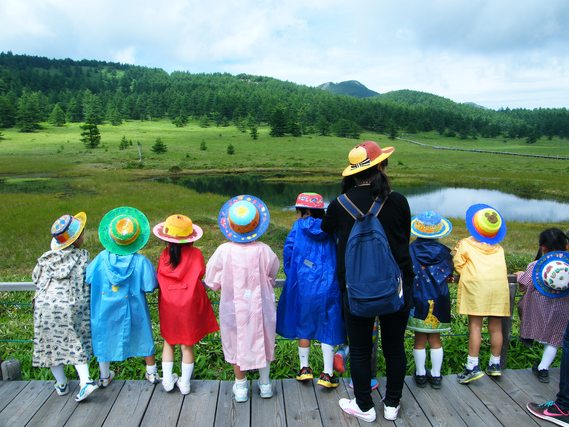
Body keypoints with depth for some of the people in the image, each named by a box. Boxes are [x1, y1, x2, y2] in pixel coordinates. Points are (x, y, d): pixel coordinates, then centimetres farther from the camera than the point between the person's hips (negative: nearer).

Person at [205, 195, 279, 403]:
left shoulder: (224, 251, -17)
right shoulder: (264, 251, -15)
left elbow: (213, 282, -5)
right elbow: (273, 274, 3)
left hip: (234, 306, -1)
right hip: (260, 306, 1)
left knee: (236, 342, 16)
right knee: (262, 341, 18)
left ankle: (241, 386, 28)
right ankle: (265, 383, 31)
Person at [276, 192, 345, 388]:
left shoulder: (299, 227, -3)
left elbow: (288, 250, -5)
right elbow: (339, 256, 5)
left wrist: (292, 275, 8)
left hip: (303, 285, 0)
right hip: (328, 286, 1)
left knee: (303, 325, 15)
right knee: (327, 328, 8)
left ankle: (304, 369, 24)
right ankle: (327, 374, 11)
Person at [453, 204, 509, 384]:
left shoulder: (465, 244, 7)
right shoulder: (499, 249, 19)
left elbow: (458, 265, 3)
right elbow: (502, 269, 14)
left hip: (476, 286, -4)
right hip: (499, 285, 4)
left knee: (475, 326, -5)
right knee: (495, 327, 10)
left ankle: (473, 366, -7)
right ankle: (495, 365, 21)